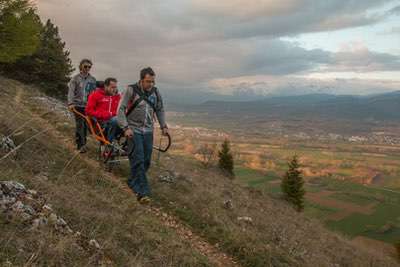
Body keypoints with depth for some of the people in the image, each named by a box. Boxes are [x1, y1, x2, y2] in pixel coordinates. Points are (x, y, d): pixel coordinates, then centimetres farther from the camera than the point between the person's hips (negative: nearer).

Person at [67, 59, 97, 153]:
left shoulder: (92, 79, 8)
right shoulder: (75, 78, -1)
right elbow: (71, 91, -9)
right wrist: (70, 103, -23)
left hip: (88, 105, 3)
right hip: (78, 105, -3)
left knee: (85, 125, 5)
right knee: (79, 124, -8)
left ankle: (83, 143, 18)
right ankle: (81, 144, -3)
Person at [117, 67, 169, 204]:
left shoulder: (155, 92, 4)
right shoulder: (131, 90, -10)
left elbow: (160, 110, 16)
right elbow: (121, 109, -9)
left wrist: (163, 126, 7)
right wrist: (125, 127, -17)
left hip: (148, 131, 5)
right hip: (134, 130, -5)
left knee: (146, 160, 6)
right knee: (138, 160, -10)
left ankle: (133, 182, 27)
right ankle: (142, 191, -6)